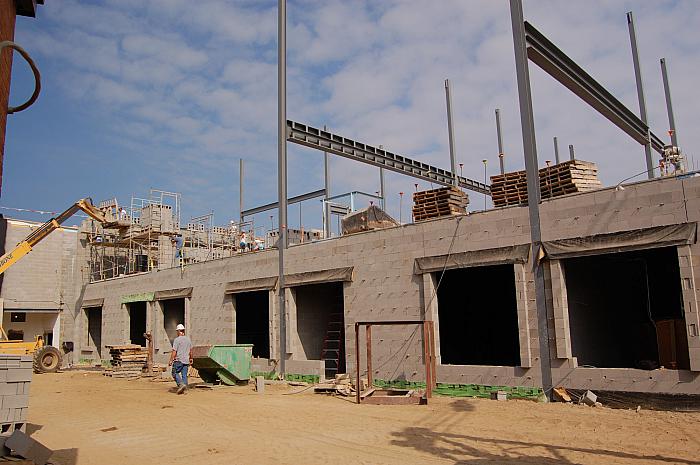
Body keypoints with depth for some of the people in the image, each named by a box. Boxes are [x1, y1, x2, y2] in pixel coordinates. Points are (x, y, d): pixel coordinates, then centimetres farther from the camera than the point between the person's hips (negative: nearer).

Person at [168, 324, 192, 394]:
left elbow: (174, 351, -13)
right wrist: (190, 359, 29)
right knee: (184, 375, 7)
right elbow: (190, 351, 17)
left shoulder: (177, 339, -9)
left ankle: (181, 384, -11)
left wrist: (171, 360, -8)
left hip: (178, 360, -5)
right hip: (186, 360, 5)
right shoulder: (188, 339, 10)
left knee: (175, 373, 7)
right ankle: (183, 388, 5)